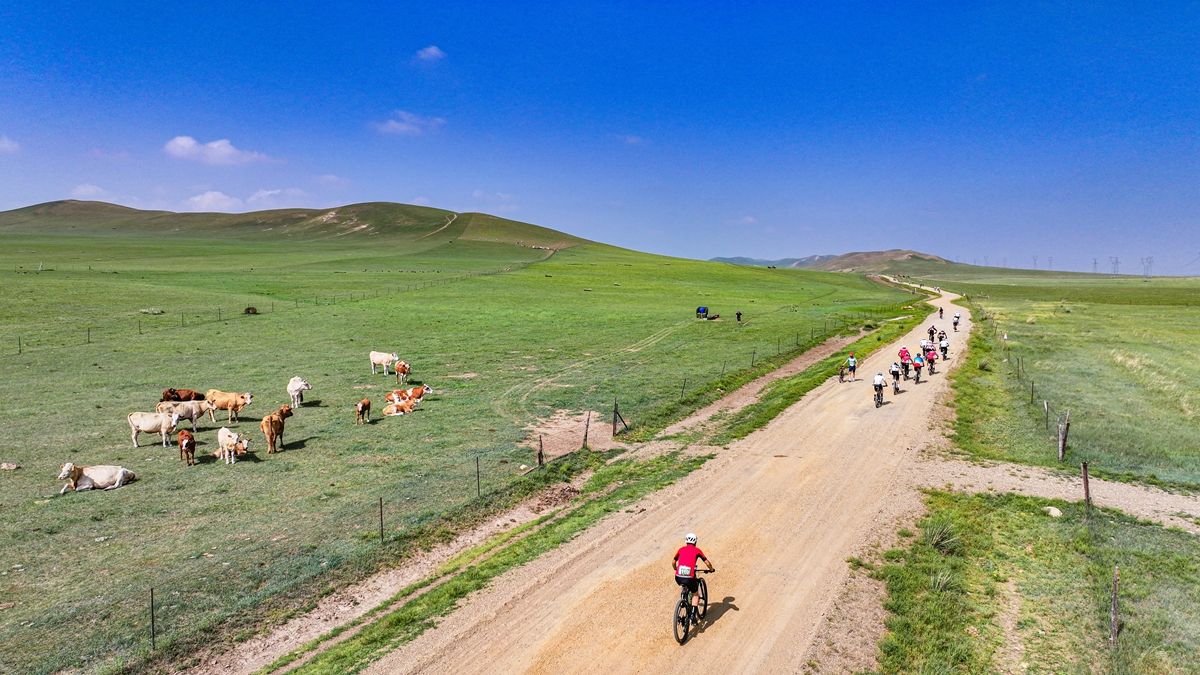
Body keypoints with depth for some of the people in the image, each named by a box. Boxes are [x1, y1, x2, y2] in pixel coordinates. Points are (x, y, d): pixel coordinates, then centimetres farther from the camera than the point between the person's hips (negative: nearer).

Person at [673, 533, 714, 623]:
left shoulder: (681, 549, 15)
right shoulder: (697, 550, 8)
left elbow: (673, 562, 25)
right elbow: (707, 563, 11)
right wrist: (711, 569, 32)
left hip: (678, 578, 3)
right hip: (689, 578, -3)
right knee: (695, 594, 22)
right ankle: (693, 614, 9)